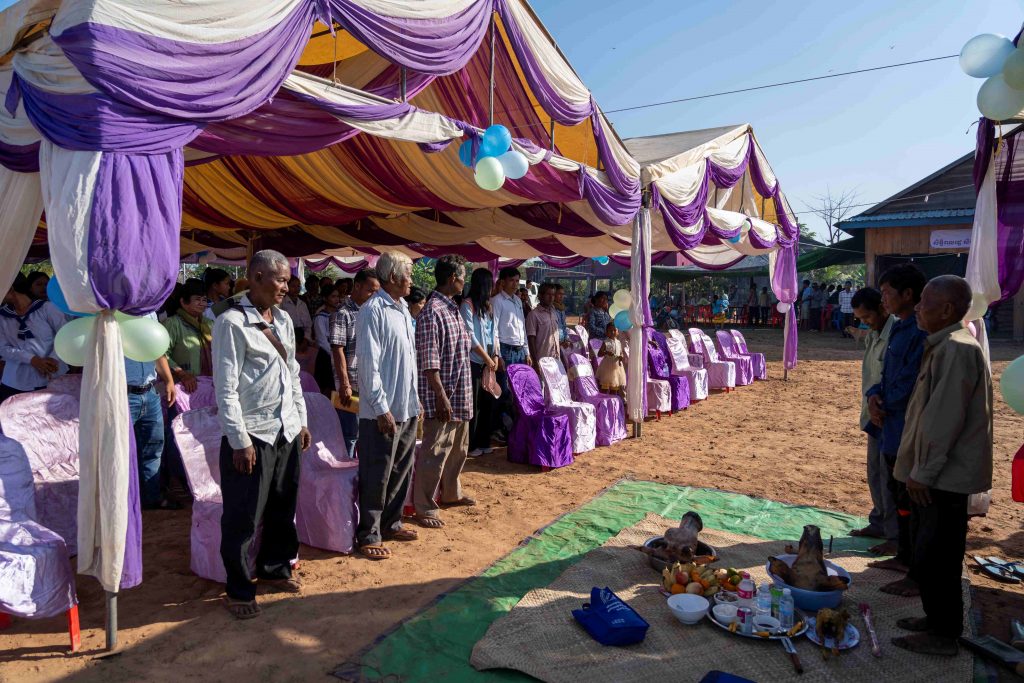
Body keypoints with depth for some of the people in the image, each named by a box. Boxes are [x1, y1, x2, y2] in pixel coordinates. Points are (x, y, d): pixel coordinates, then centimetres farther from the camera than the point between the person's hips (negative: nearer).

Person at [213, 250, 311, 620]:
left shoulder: (283, 320, 10)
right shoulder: (232, 322, -12)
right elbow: (226, 387, -14)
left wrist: (301, 421, 14)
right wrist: (239, 440, -15)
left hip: (286, 431, 7)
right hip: (253, 434, -7)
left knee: (282, 507, 18)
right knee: (244, 516, 5)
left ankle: (275, 568, 37)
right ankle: (239, 590, 21)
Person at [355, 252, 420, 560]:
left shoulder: (402, 309, 13)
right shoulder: (373, 310, -14)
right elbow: (369, 363, -18)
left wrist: (415, 400, 16)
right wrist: (381, 408, -19)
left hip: (407, 408, 9)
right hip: (383, 410, -9)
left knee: (401, 470, 17)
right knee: (376, 476, 1)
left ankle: (390, 523, 31)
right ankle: (368, 535, 14)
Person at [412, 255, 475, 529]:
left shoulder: (452, 308, 12)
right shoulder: (432, 310, -18)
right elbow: (429, 360, -21)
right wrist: (441, 397, -23)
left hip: (460, 394, 10)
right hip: (443, 395, -10)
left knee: (458, 447, 21)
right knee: (434, 452, -1)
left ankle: (451, 493, 38)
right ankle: (424, 508, 11)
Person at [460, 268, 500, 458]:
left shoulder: (487, 306, 13)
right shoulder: (468, 304, -9)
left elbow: (493, 333, 14)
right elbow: (469, 335, -14)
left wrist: (496, 355, 1)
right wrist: (487, 358, -11)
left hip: (488, 360, 7)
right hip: (474, 360, -7)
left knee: (488, 401, 10)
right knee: (473, 404, -2)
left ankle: (483, 442, 21)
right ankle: (470, 445, 9)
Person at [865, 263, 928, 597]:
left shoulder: (921, 332, -21)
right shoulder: (899, 329, 11)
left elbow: (908, 387, -24)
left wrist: (884, 404, -7)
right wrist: (874, 396, -3)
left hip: (911, 434, -10)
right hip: (893, 430, 10)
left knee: (911, 504, 1)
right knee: (899, 496, 21)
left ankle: (919, 576, 13)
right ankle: (904, 557, 37)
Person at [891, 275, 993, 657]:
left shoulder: (957, 350, -20)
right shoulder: (943, 347, 12)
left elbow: (945, 419, -23)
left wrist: (923, 472, -19)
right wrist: (918, 469, 20)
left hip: (943, 477, -10)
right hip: (934, 473, 10)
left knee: (934, 558, 1)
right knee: (928, 554, 19)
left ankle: (944, 635, 15)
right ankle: (937, 619, 33)